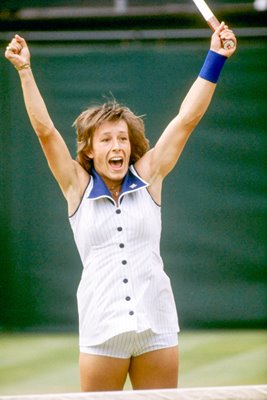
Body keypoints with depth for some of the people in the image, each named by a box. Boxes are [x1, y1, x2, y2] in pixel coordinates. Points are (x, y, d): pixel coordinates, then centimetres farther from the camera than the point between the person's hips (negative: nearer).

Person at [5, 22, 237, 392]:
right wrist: (24, 70, -13)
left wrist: (215, 58, -2)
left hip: (156, 325, 1)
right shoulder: (78, 185, 3)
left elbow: (187, 118, 2)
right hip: (102, 329, -1)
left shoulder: (147, 177, 5)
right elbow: (45, 129, -5)